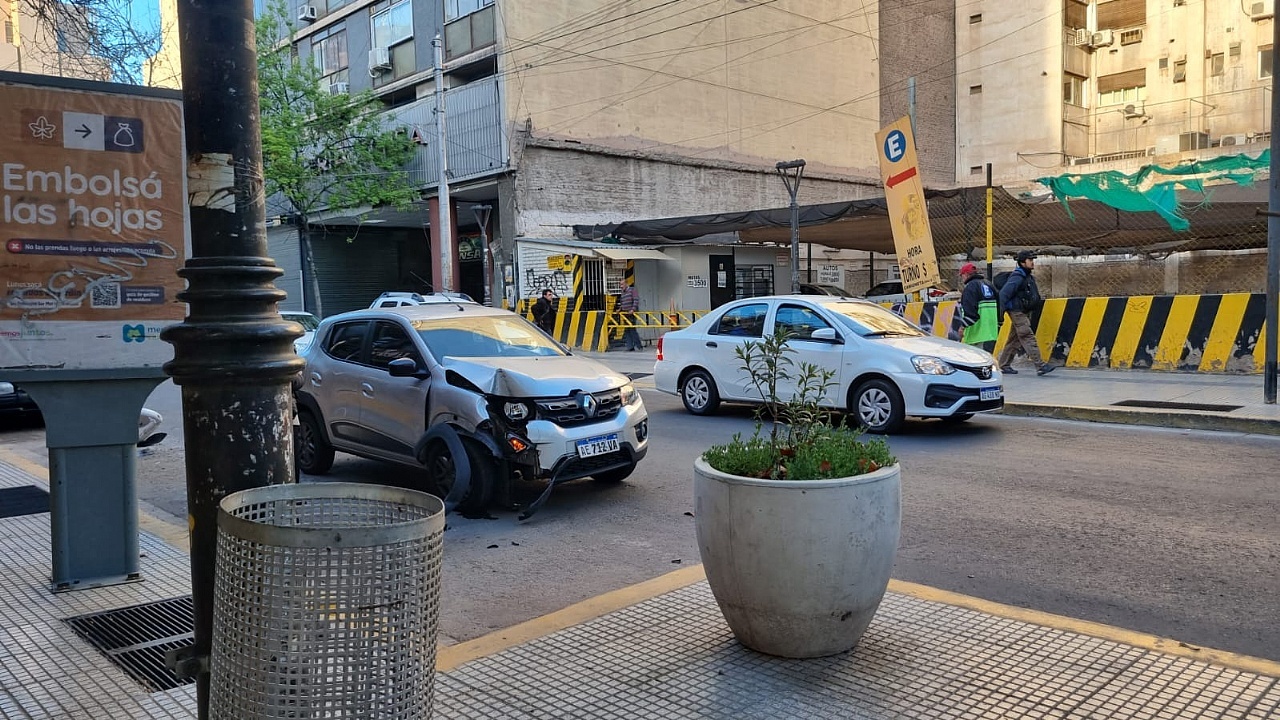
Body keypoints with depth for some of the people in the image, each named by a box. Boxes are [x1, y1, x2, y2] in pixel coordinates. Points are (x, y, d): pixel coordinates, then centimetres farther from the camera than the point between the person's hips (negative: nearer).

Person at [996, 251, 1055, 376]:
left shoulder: (1028, 277, 15)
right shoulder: (1017, 278, -16)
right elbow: (1004, 294, -23)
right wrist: (1006, 309, -22)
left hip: (1025, 313, 10)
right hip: (1018, 313, -10)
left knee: (1014, 340, 13)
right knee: (1028, 338, -12)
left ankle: (1004, 365, 20)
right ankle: (1040, 366, -15)